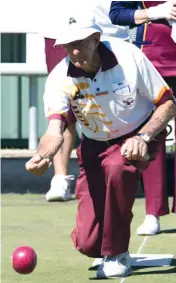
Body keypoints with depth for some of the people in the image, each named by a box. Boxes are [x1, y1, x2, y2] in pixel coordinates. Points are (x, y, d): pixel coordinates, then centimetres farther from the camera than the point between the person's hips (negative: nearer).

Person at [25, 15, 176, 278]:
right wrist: (43, 156, -57)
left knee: (117, 166, -39)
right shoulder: (60, 79, -20)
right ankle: (102, 249, 33)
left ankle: (117, 254, -20)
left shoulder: (128, 56, -22)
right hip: (95, 147, 2)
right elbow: (55, 130, -34)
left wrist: (143, 137, -29)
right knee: (87, 243, -10)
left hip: (140, 136, -2)